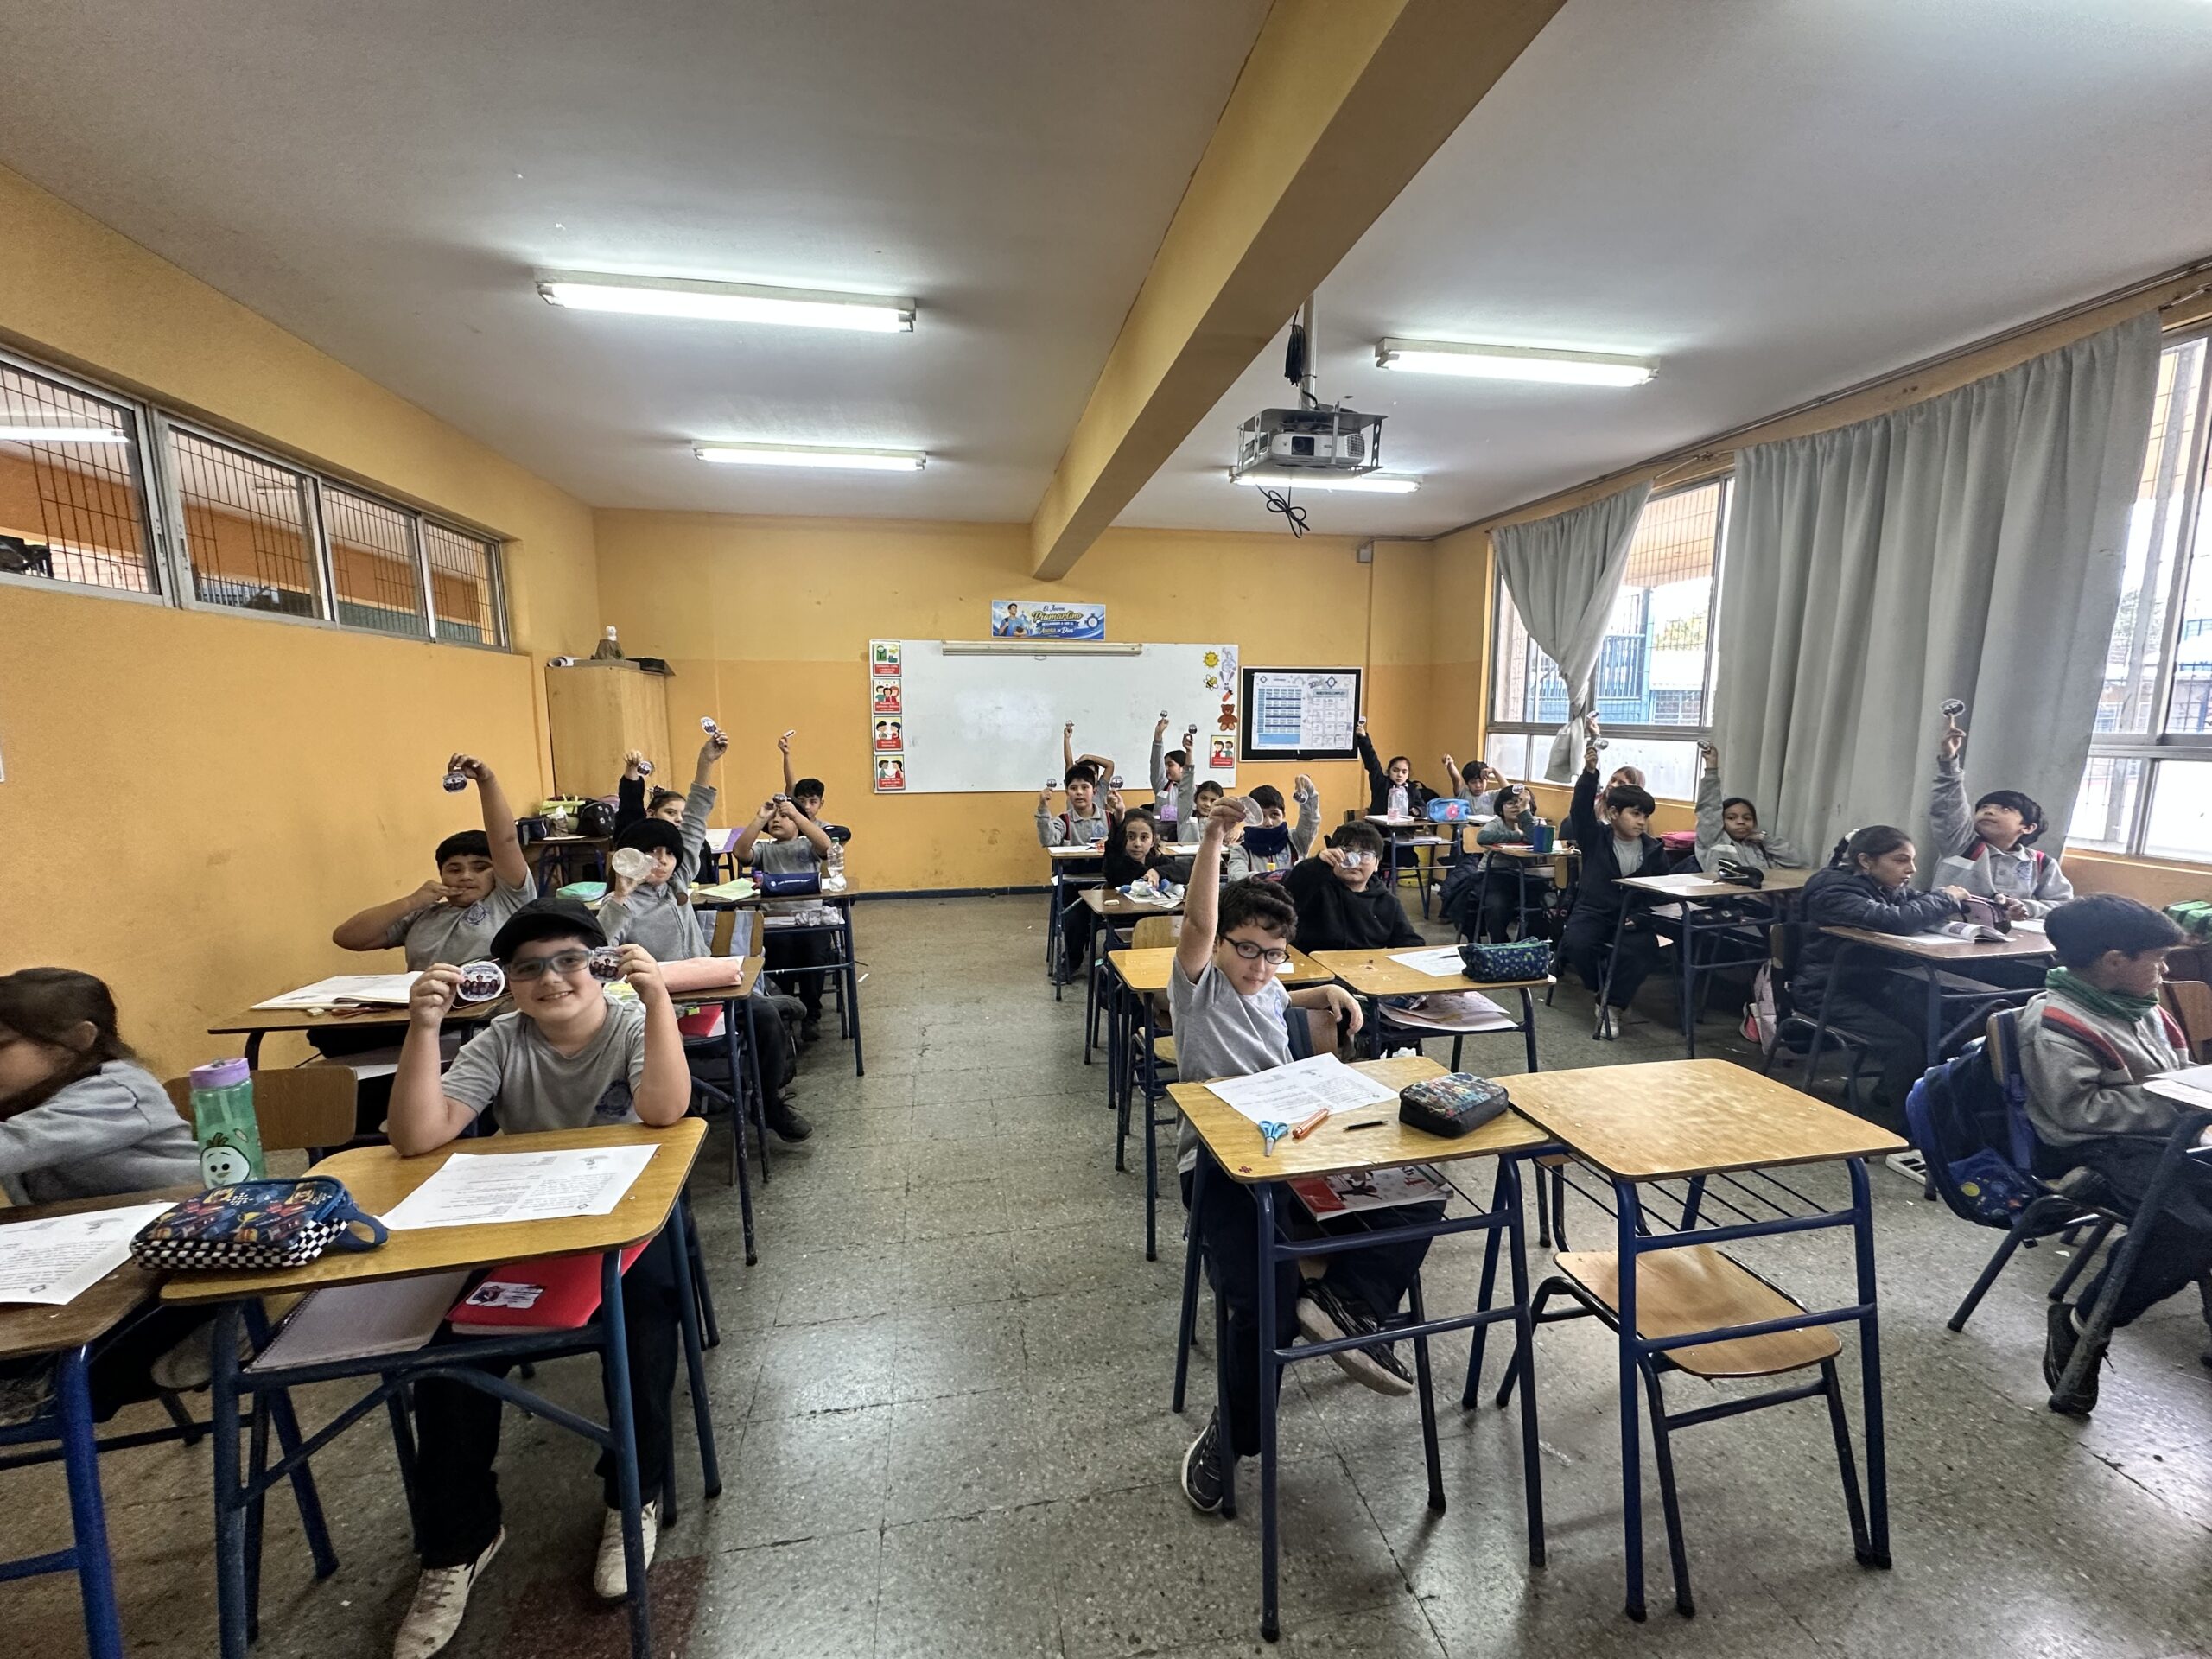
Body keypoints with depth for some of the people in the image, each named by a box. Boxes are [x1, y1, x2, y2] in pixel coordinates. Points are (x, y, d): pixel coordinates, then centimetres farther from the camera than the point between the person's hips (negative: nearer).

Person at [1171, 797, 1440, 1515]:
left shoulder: (1268, 990, 16)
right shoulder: (1197, 987, -5)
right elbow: (1198, 922, -25)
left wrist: (1328, 993, 24)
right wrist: (1213, 839, -36)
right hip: (1221, 1165, -7)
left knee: (1416, 1200, -10)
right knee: (1266, 1306, -21)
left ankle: (1345, 1299, -8)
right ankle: (1231, 1438, 7)